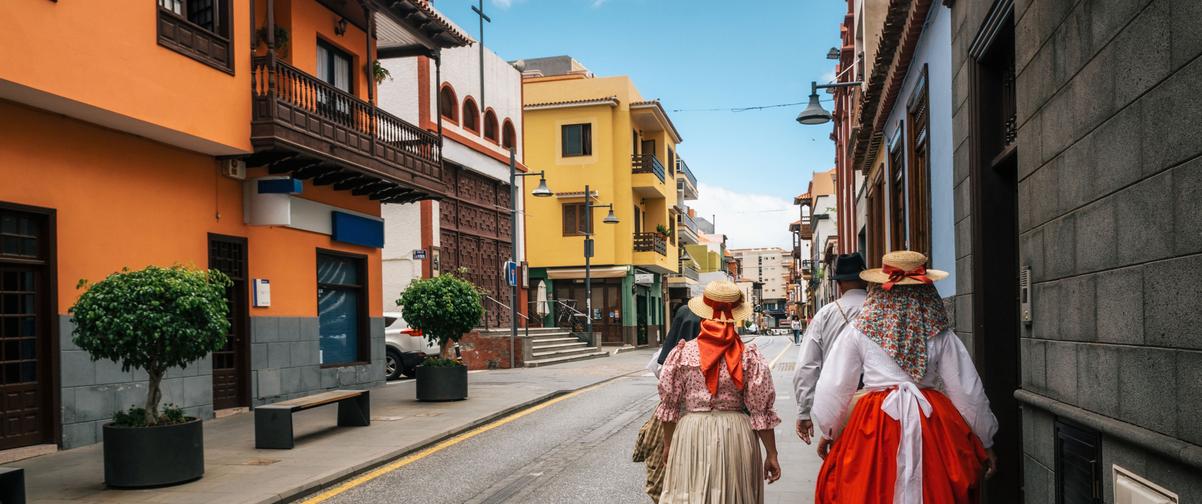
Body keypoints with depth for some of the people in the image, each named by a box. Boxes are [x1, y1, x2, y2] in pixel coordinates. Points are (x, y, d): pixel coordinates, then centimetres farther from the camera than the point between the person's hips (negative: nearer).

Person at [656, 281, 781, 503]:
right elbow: (761, 410, -4)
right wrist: (771, 454, 4)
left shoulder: (682, 353, -4)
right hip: (737, 436, 1)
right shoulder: (749, 357, -5)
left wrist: (668, 444, 13)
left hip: (692, 435, 0)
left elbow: (669, 405, 1)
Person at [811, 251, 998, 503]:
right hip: (933, 427, 2)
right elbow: (967, 391, 5)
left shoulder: (858, 333, -2)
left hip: (874, 427, -1)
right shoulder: (940, 334, 1)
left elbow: (833, 388, 1)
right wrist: (985, 444, 17)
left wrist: (828, 432, 17)